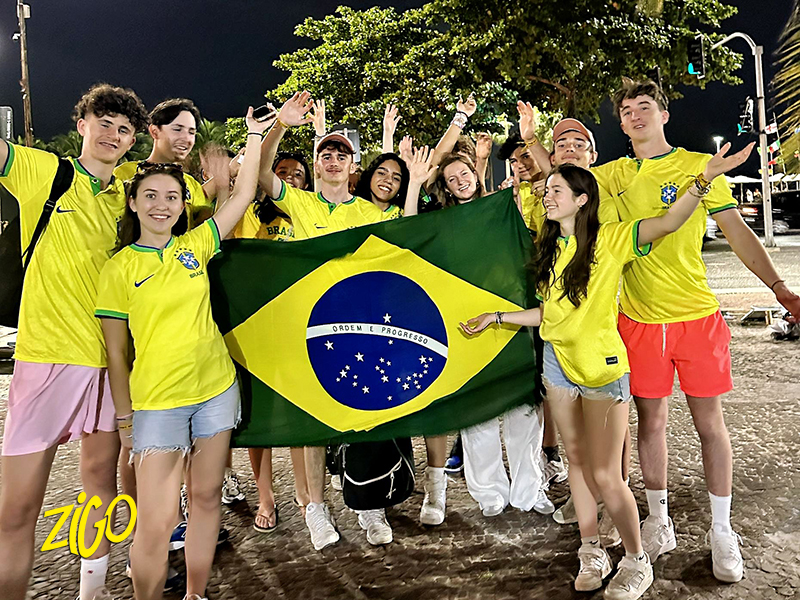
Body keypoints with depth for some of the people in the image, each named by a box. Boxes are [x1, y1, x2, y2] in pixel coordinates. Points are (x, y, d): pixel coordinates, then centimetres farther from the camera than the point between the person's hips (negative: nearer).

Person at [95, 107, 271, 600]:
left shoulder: (195, 246, 4)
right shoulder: (120, 268, -3)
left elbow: (244, 195, 3)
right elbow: (116, 350, 0)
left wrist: (256, 136, 2)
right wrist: (125, 417, 1)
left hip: (217, 389, 3)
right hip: (156, 401, -3)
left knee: (207, 497, 12)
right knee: (156, 524, -3)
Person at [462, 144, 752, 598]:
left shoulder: (610, 238, -8)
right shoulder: (551, 249, 10)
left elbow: (668, 223, -22)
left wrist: (704, 178, -36)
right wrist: (495, 317, 16)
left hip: (602, 365, -6)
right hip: (557, 361, 6)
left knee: (606, 476, -2)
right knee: (576, 458, 14)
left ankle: (636, 561, 22)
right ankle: (591, 551, 31)